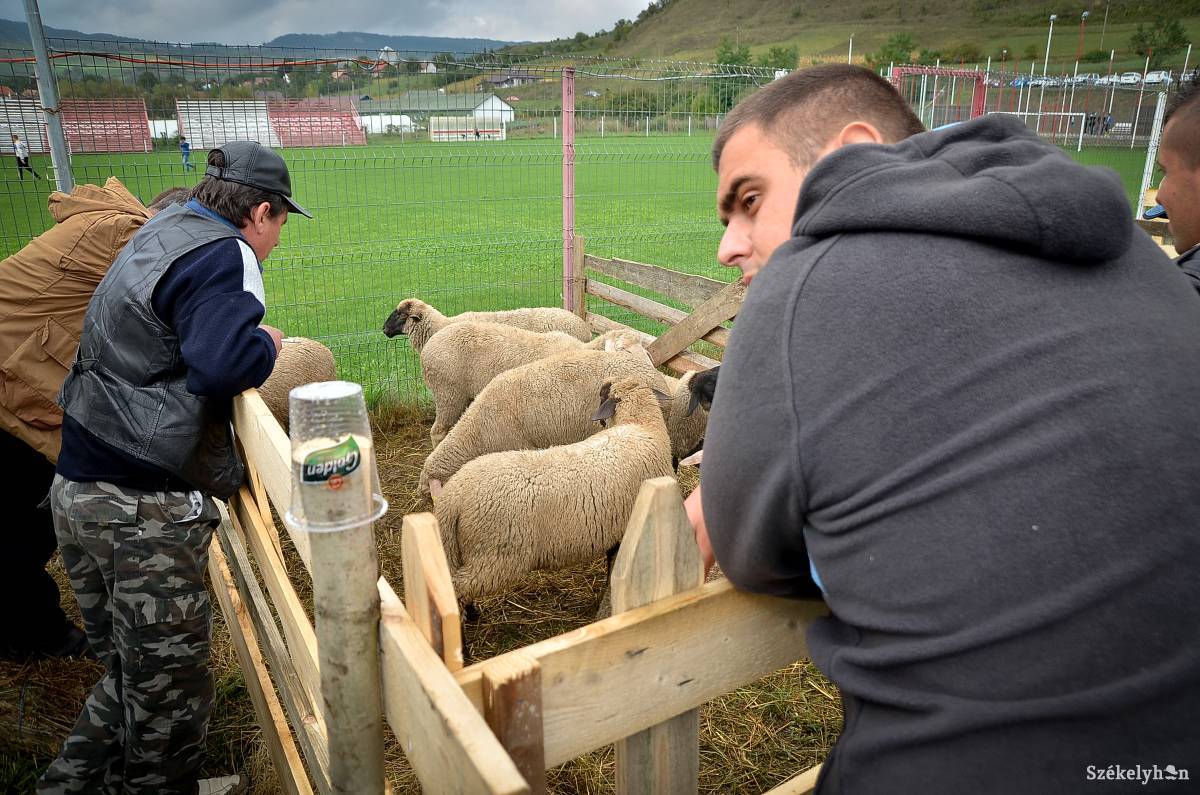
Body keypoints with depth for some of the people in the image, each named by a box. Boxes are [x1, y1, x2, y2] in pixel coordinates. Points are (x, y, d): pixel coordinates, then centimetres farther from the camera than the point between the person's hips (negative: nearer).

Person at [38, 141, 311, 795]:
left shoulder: (159, 234, 13)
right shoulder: (224, 254, -14)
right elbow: (222, 365, -31)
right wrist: (266, 343, -9)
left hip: (79, 492, 9)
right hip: (145, 511, -9)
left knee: (130, 670, 24)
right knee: (170, 684, 9)